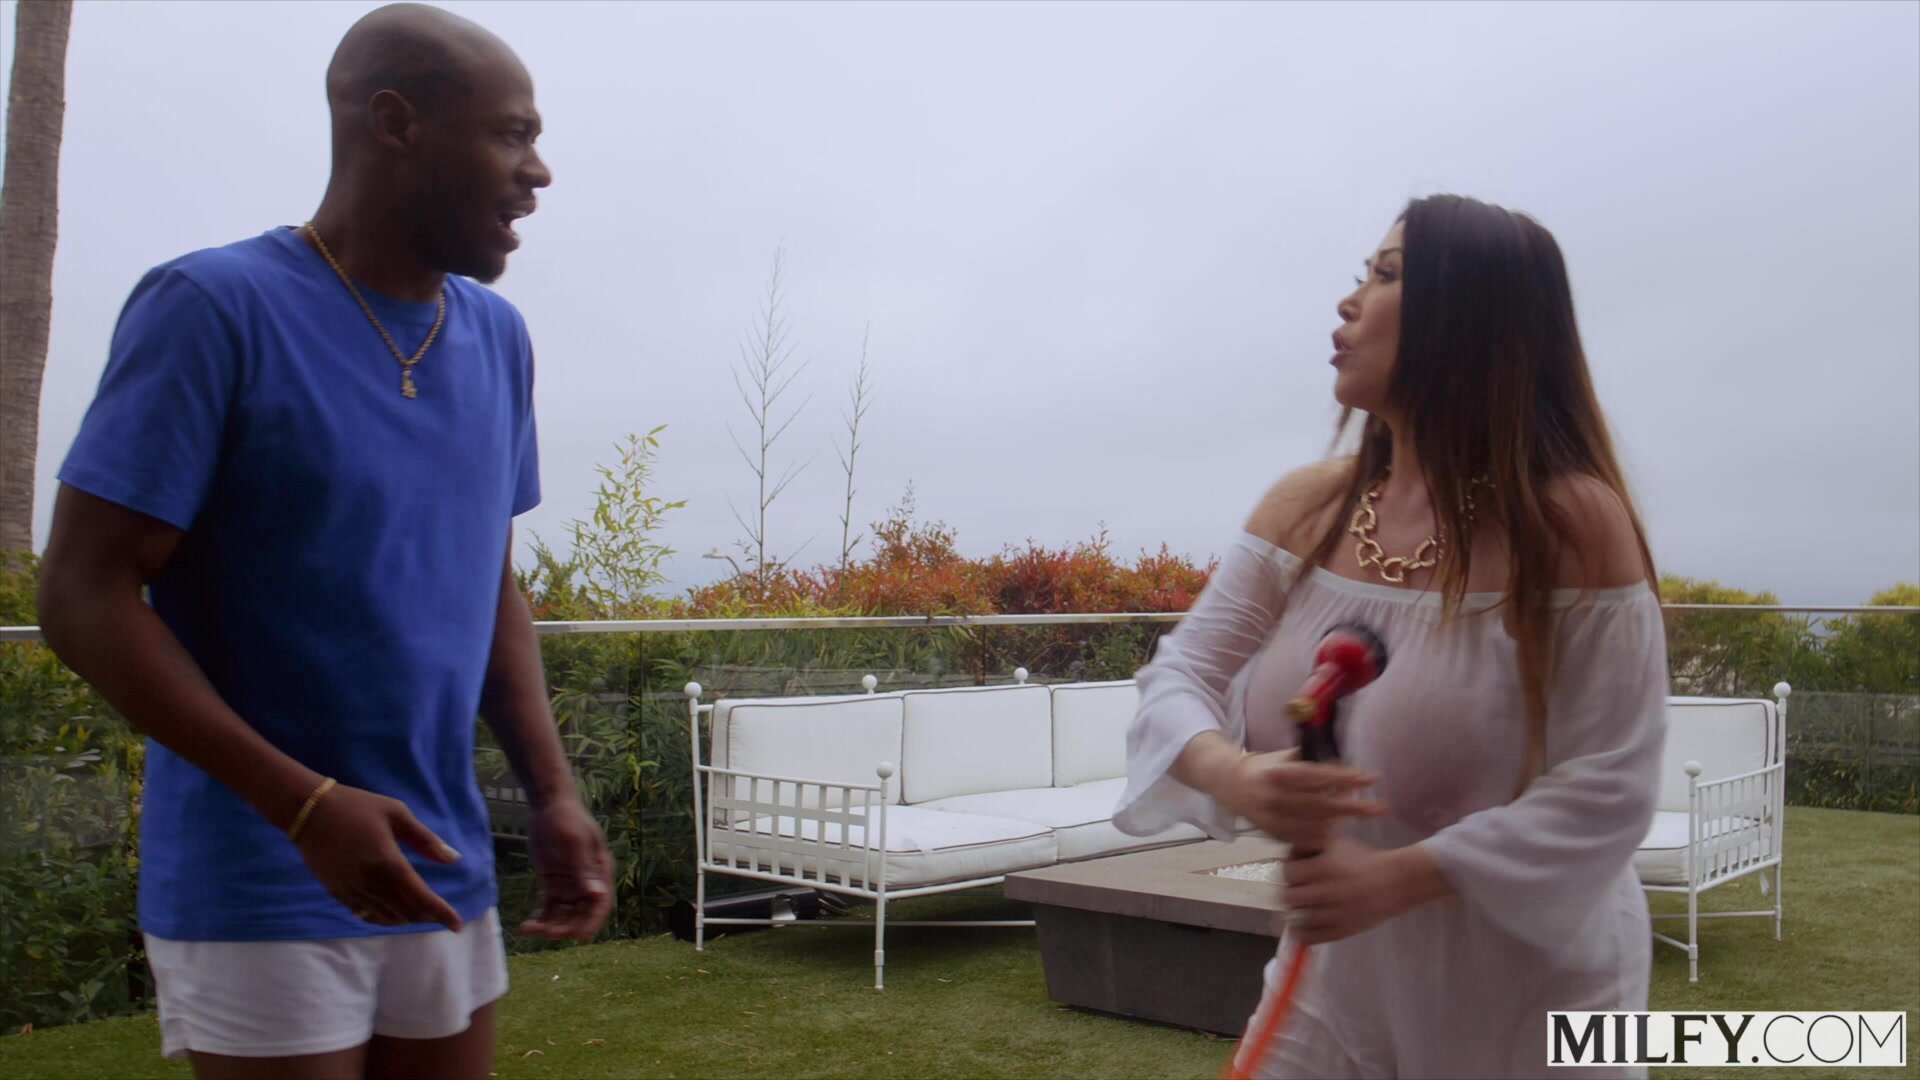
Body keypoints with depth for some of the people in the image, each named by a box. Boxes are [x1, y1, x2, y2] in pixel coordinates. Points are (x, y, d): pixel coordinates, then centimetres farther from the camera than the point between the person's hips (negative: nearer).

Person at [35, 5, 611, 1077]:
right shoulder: (216, 307, -12)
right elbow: (86, 595, -13)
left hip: (443, 881, 6)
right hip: (258, 893, -6)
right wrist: (306, 805, -21)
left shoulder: (498, 338, 6)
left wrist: (555, 793, 1)